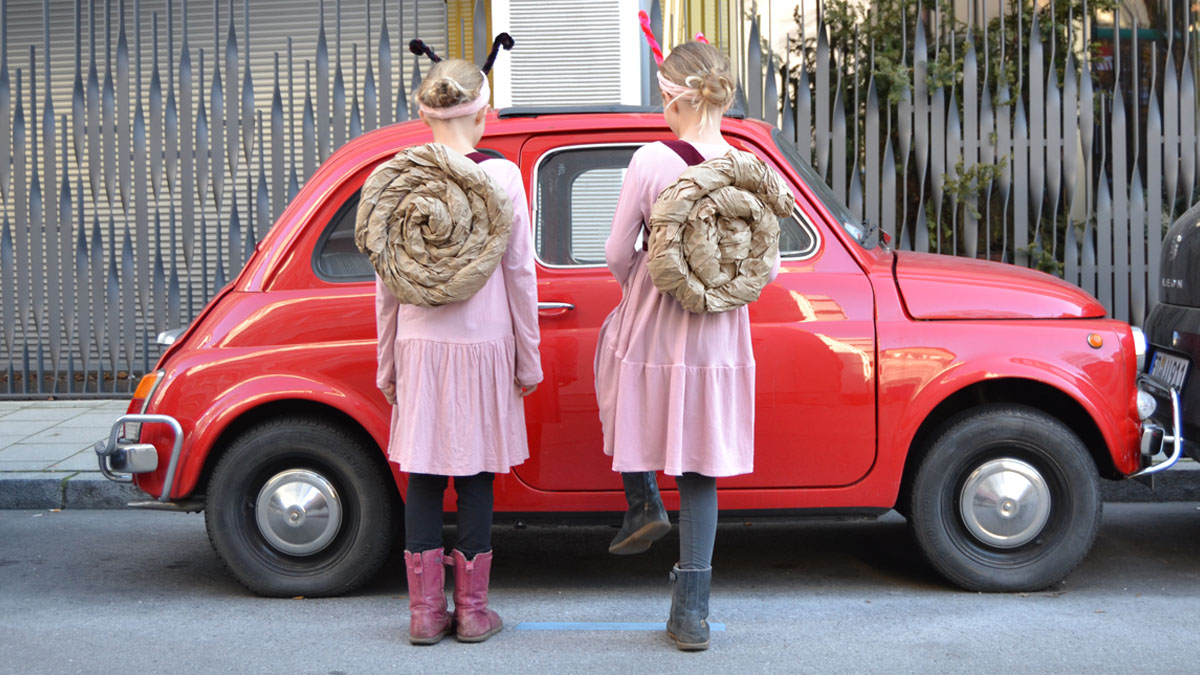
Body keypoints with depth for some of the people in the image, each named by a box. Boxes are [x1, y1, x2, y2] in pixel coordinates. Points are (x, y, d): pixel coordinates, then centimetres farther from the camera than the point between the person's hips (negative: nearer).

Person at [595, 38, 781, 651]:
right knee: (701, 472, 12)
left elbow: (617, 254, -7)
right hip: (719, 341, 3)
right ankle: (691, 611, 15)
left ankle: (643, 504, 28)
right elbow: (767, 267, 1)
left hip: (652, 331, -2)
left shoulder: (651, 161, -14)